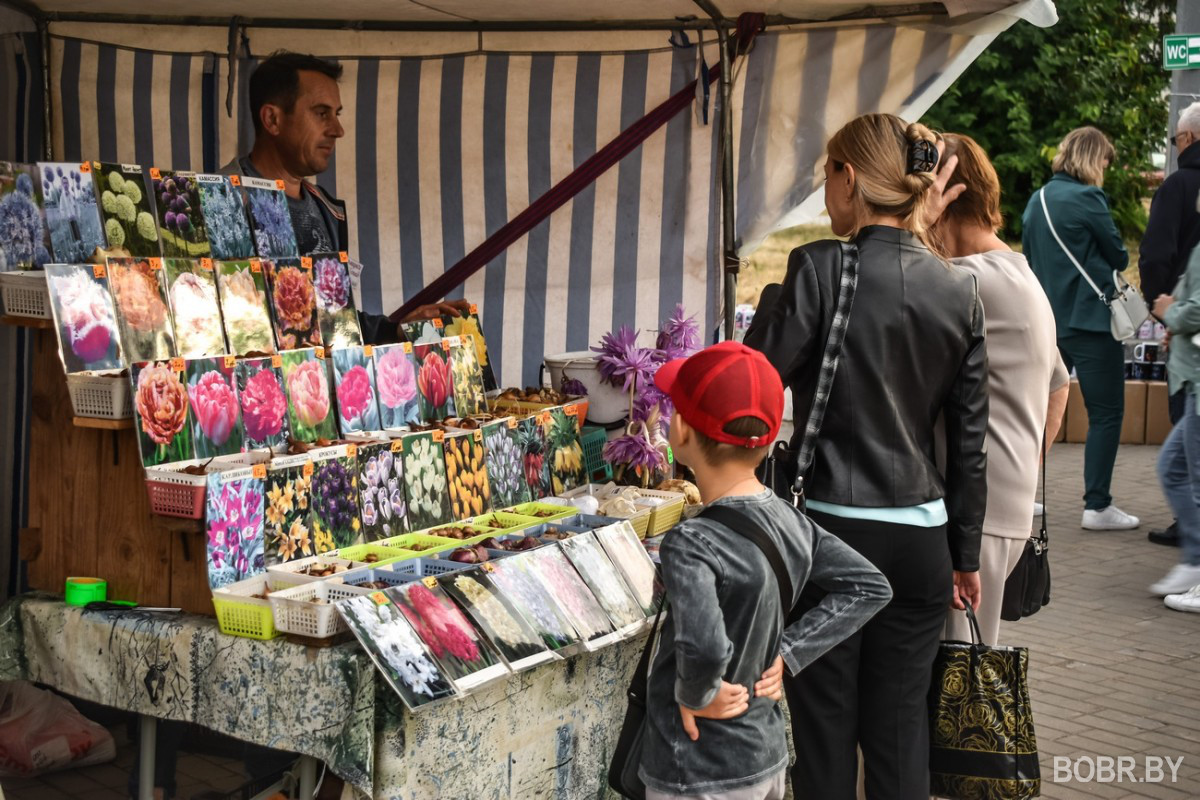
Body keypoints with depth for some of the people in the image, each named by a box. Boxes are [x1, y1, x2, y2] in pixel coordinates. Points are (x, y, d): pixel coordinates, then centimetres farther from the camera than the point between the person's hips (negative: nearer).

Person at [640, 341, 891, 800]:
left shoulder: (691, 544, -25)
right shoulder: (790, 522, -3)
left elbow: (703, 646, -40)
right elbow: (870, 587, 5)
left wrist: (696, 694, -20)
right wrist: (787, 655, 0)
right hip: (768, 759, 7)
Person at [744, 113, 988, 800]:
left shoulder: (822, 268, -12)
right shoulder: (960, 292, 3)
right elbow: (970, 439, 6)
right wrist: (965, 554, 15)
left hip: (833, 530, -4)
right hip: (922, 540, 4)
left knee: (826, 731, 9)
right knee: (902, 733, 14)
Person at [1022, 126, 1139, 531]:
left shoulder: (1037, 200, 11)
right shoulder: (1088, 198, -12)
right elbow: (1119, 256, -5)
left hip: (1047, 321, 8)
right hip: (1090, 319, -8)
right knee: (1106, 413, -1)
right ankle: (1097, 506, -1)